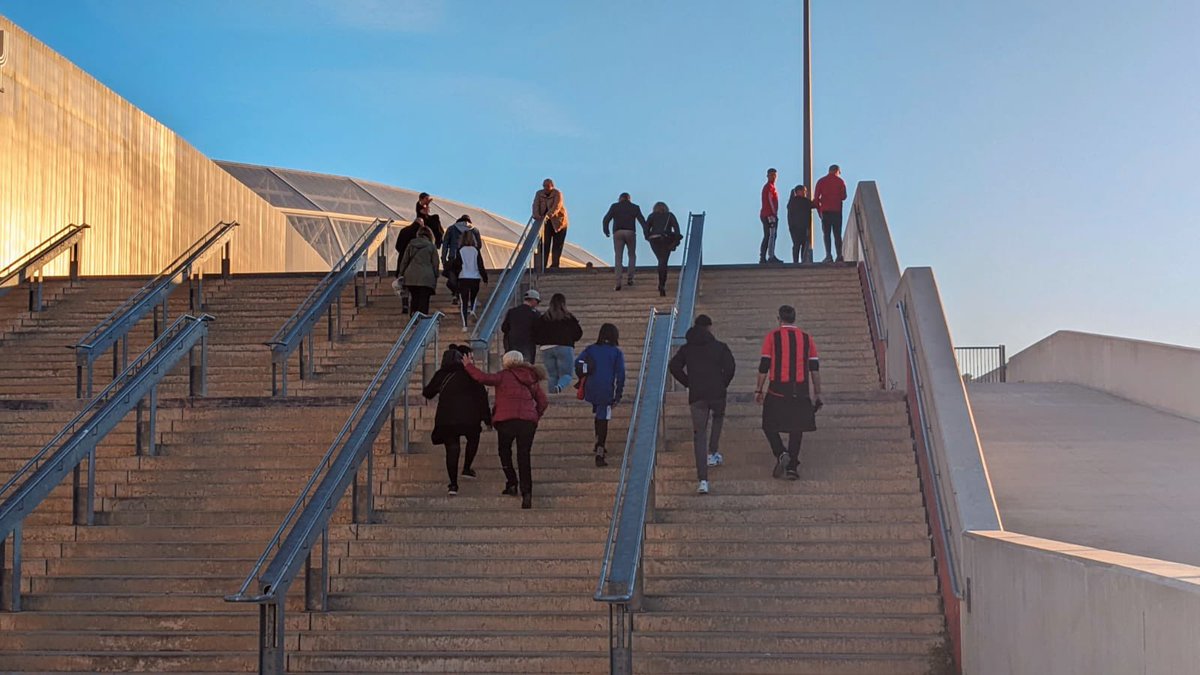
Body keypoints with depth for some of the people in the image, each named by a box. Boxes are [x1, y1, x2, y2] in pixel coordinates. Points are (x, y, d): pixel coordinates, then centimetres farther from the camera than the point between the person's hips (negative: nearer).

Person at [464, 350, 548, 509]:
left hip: (506, 419, -4)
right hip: (528, 421, 4)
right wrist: (535, 416, 22)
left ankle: (511, 483, 5)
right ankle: (526, 492, -7)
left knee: (505, 451, 18)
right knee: (524, 456, 4)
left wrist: (469, 366, 1)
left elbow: (483, 378, -12)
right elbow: (543, 401, 15)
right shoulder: (532, 379, 16)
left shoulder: (504, 376, 0)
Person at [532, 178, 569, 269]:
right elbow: (536, 205, -12)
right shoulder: (539, 193, 0)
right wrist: (536, 215, -34)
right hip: (545, 222, 3)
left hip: (558, 222, -3)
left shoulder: (557, 193, -13)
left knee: (557, 244, -2)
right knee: (545, 244, -6)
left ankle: (555, 264, 1)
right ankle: (543, 264, -8)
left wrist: (548, 215, -43)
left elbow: (556, 206, -27)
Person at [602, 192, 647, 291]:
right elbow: (642, 220, 4)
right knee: (632, 256, 19)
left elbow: (606, 219, 2)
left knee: (618, 258, 0)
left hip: (618, 233, 0)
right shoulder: (635, 207, 10)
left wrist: (606, 231, 15)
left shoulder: (614, 206, 9)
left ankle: (618, 282, -11)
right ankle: (630, 279, 11)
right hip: (630, 233, 0)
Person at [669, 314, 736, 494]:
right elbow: (730, 366, -9)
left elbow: (674, 366, 0)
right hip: (717, 392, -1)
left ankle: (703, 480, -9)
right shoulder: (720, 347, 3)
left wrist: (688, 383, 9)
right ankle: (713, 452, 21)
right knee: (718, 418, 33)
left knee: (699, 434, 1)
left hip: (696, 395, 1)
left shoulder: (686, 349, 10)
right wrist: (724, 384, 6)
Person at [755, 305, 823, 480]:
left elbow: (764, 366, -3)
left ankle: (781, 454, -11)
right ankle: (792, 466, 8)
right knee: (796, 429, 12)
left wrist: (758, 390, 5)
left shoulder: (772, 337, -1)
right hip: (800, 391, 2)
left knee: (769, 425, 11)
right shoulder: (806, 338, 7)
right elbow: (815, 369, 6)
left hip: (777, 390, -2)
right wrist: (817, 394, 11)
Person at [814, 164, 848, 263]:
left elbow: (816, 198, 2)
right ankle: (839, 256, -3)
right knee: (837, 234, 4)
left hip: (825, 210, 0)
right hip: (837, 210, 0)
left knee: (826, 234, 1)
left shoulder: (821, 181, 6)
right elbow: (843, 197, 1)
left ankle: (828, 256, -10)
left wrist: (819, 210, 10)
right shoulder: (840, 181, 3)